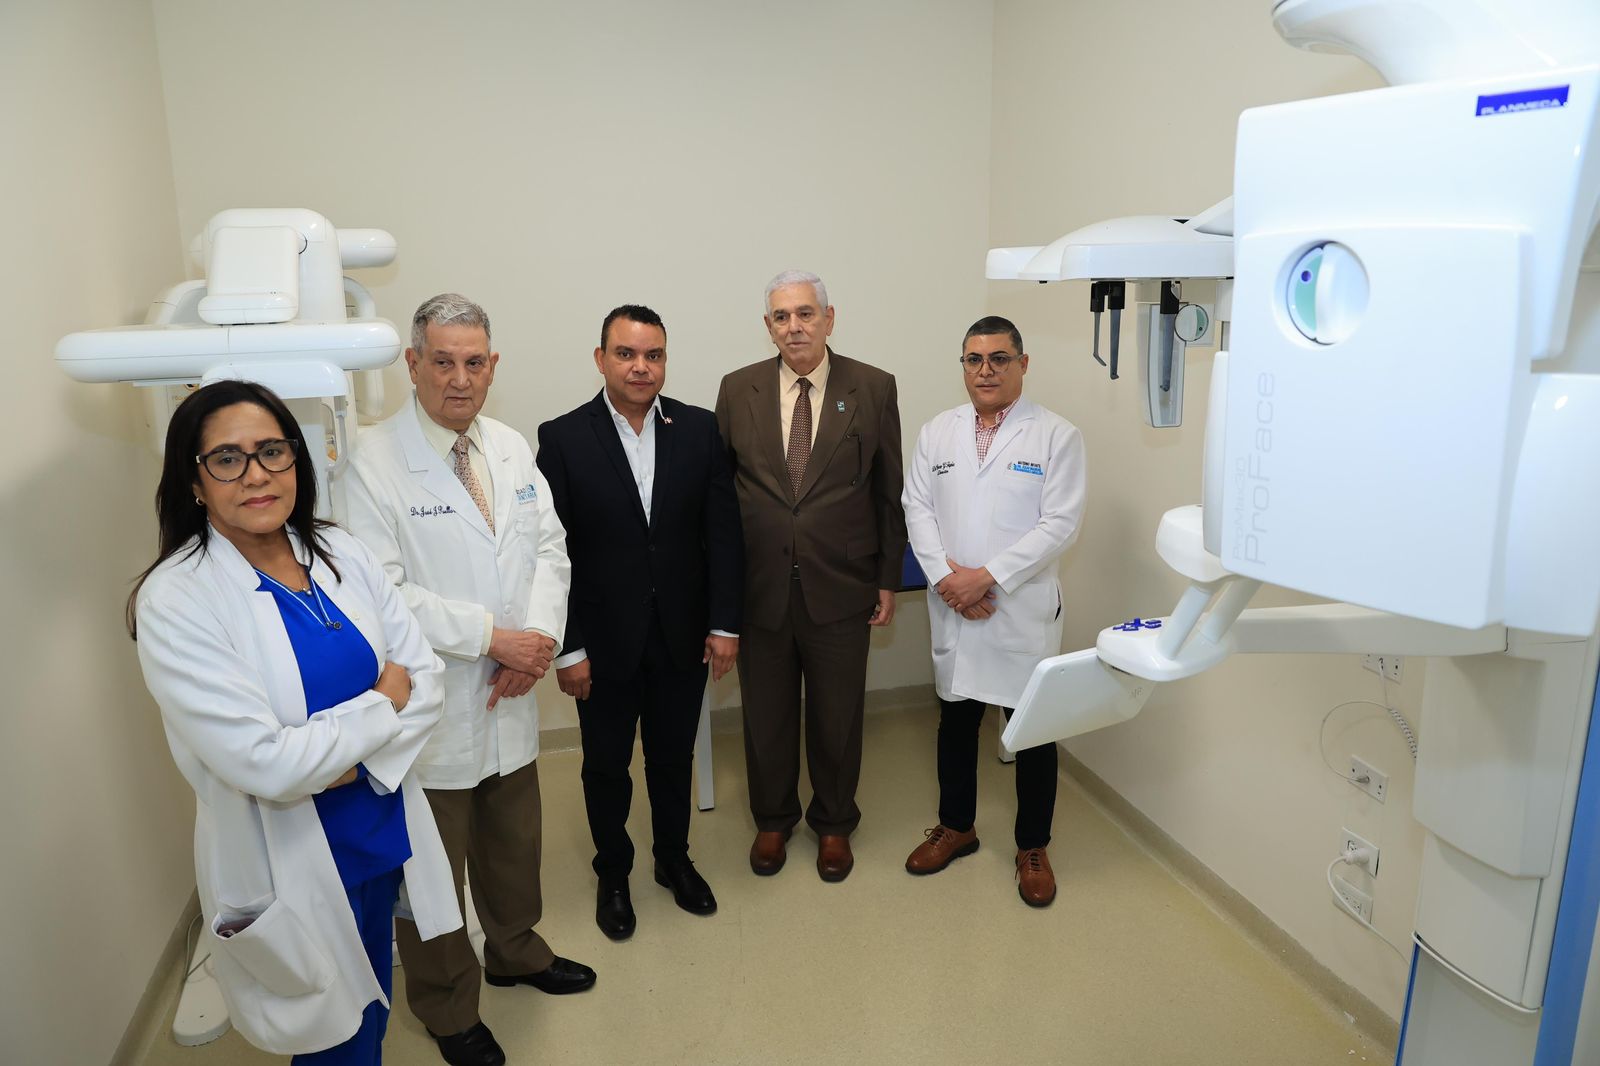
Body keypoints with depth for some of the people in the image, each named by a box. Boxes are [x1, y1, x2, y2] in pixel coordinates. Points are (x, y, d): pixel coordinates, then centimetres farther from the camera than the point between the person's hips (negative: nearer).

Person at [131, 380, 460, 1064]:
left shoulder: (342, 554, -3)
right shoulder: (174, 601, -18)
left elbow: (424, 673, -2)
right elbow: (266, 764, -24)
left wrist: (357, 761, -16)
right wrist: (384, 705, -13)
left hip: (386, 830, 5)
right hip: (292, 863, -4)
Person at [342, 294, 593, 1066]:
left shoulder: (513, 449, 4)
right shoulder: (373, 464, -17)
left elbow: (549, 547, 4)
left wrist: (538, 637, -12)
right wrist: (490, 635, -21)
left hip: (509, 699, 6)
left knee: (515, 844, 24)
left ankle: (515, 952, 51)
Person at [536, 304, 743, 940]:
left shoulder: (699, 429, -2)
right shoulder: (563, 438, -9)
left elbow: (723, 532, -1)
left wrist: (724, 623, -4)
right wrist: (567, 647, -10)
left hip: (683, 636, 2)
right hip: (605, 642, -1)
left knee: (674, 757, 18)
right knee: (607, 765, 16)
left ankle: (674, 859, 41)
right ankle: (612, 874, 38)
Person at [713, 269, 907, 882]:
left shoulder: (873, 389, -2)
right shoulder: (738, 390, 1)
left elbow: (890, 491, 1)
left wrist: (888, 580, 1)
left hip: (841, 586, -1)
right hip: (760, 585, 1)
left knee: (837, 715, 13)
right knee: (766, 714, 15)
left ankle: (834, 824, 37)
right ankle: (773, 819, 39)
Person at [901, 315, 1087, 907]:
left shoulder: (1057, 435, -4)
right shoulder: (937, 431, 7)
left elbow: (1060, 523, -11)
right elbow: (917, 507, 3)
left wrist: (987, 577, -17)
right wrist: (944, 575, -12)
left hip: (1024, 609, -3)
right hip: (952, 607, 3)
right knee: (955, 723, 16)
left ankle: (1033, 848, 27)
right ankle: (956, 827, 37)